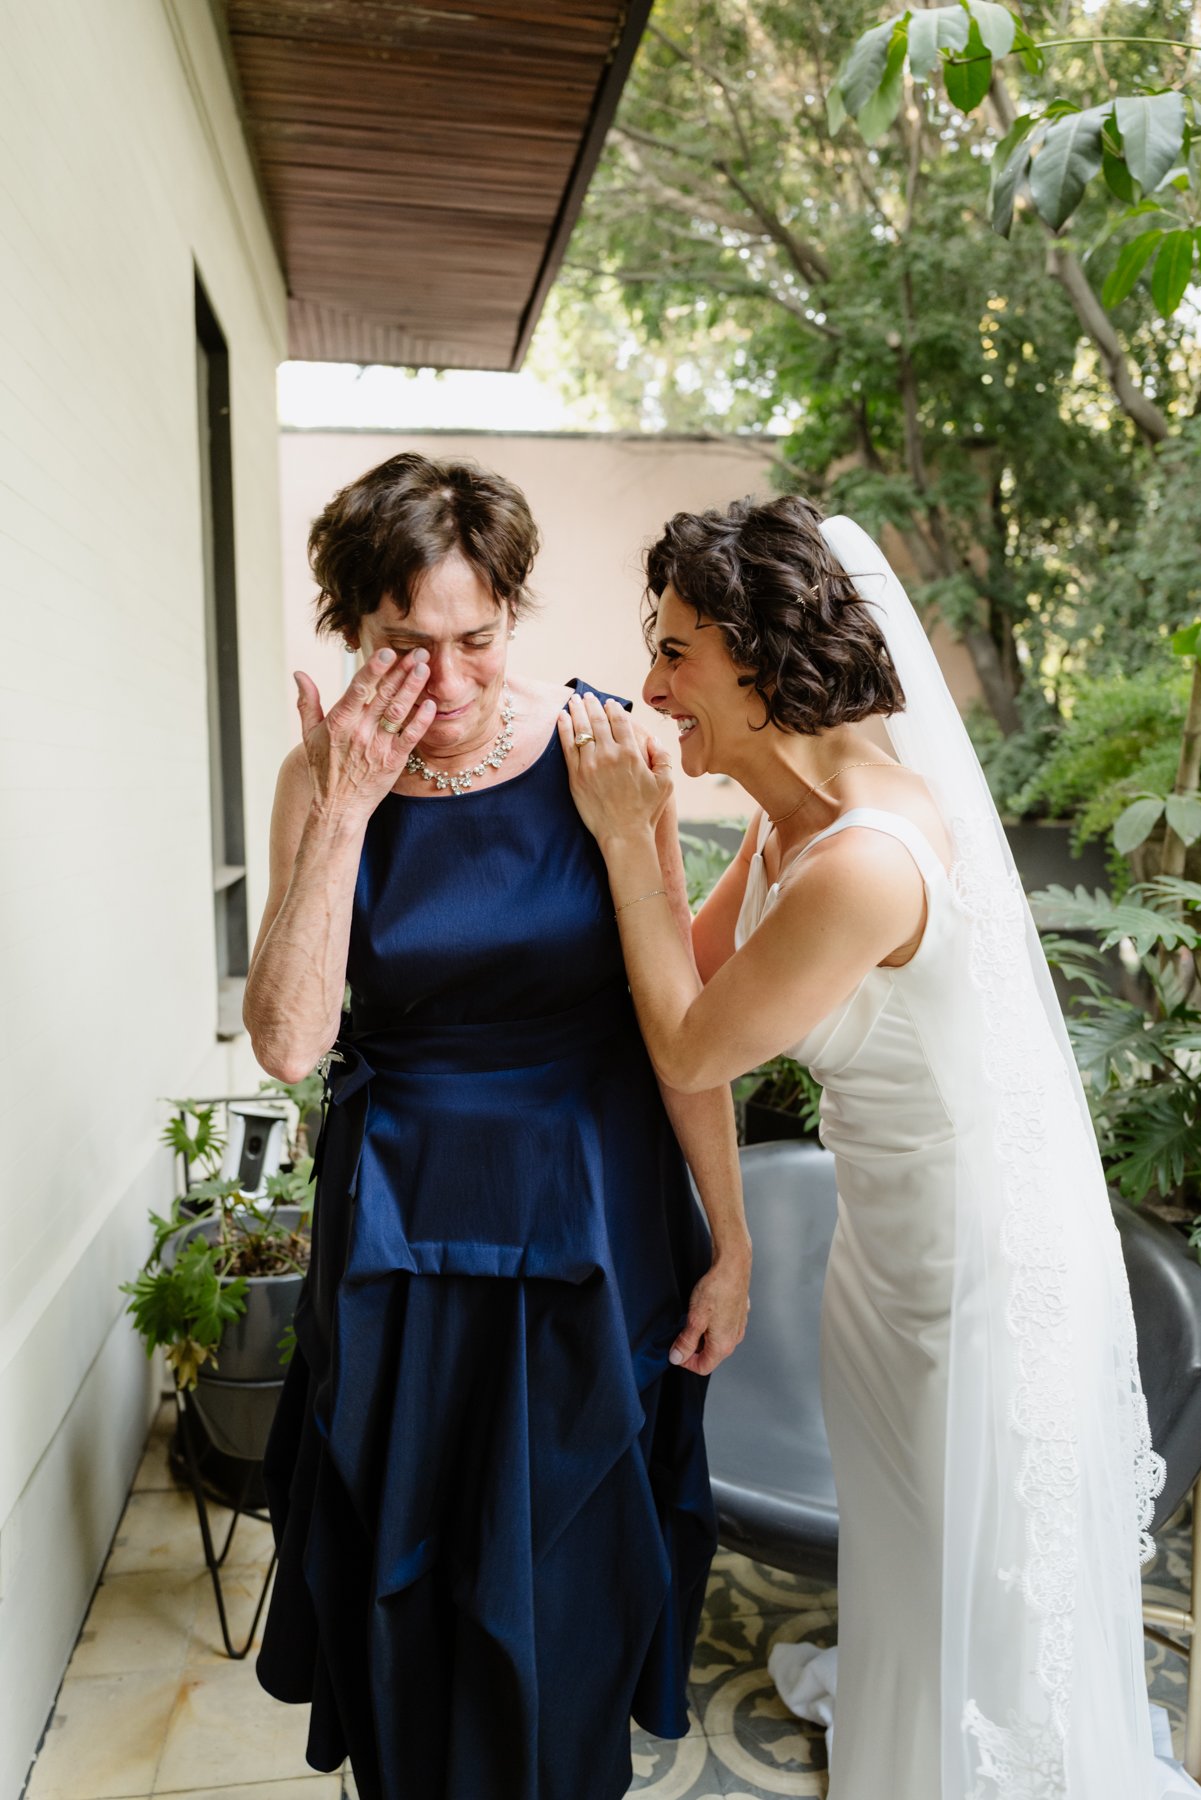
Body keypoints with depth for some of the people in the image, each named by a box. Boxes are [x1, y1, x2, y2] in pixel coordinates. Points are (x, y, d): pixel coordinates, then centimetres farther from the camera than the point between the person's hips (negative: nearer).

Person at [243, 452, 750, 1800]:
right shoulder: (325, 778, -7)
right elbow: (287, 1043, -16)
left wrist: (730, 1240, -7)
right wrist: (347, 809, -22)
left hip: (596, 1213, -1)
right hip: (406, 1219, 2)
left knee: (573, 1573, 17)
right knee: (414, 1571, 19)